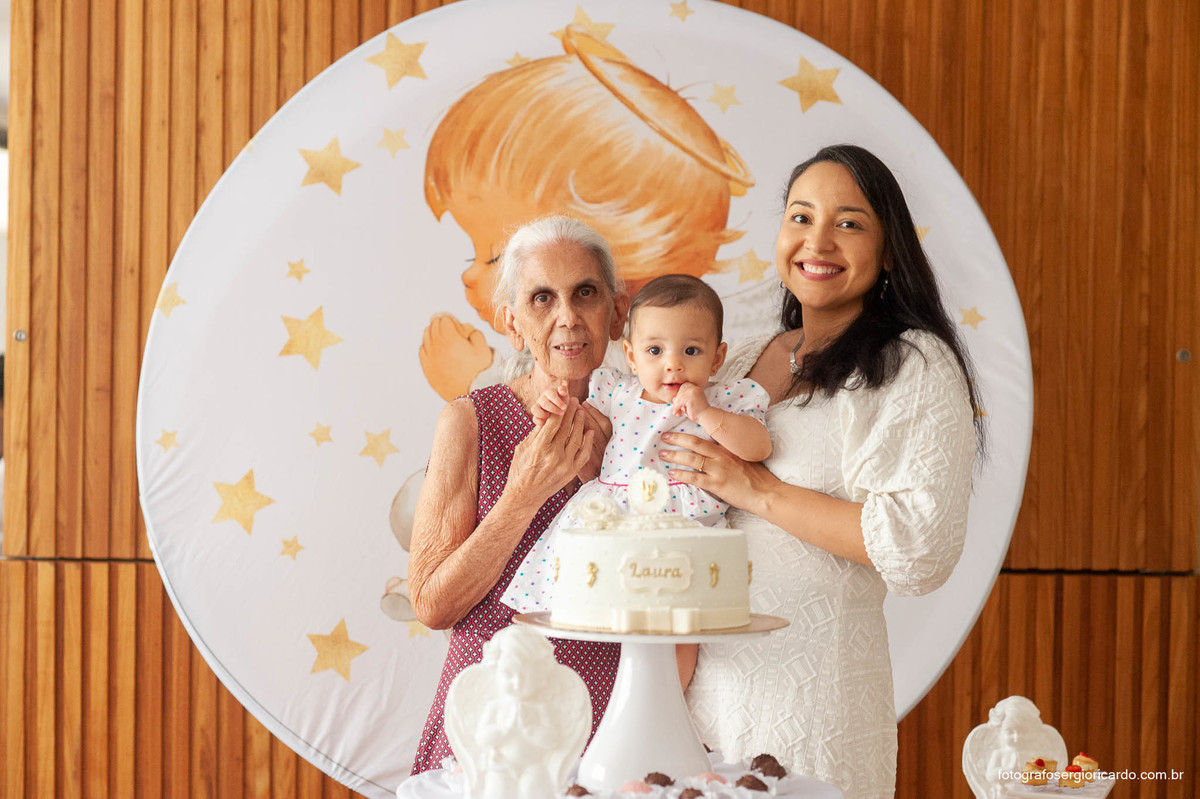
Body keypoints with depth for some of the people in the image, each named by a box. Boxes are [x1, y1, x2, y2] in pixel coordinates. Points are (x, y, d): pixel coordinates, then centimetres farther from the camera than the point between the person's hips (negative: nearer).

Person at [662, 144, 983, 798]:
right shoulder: (746, 359, 12)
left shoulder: (914, 365, -8)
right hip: (710, 672, 6)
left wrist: (759, 492, -16)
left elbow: (922, 548, -20)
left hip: (817, 687, -6)